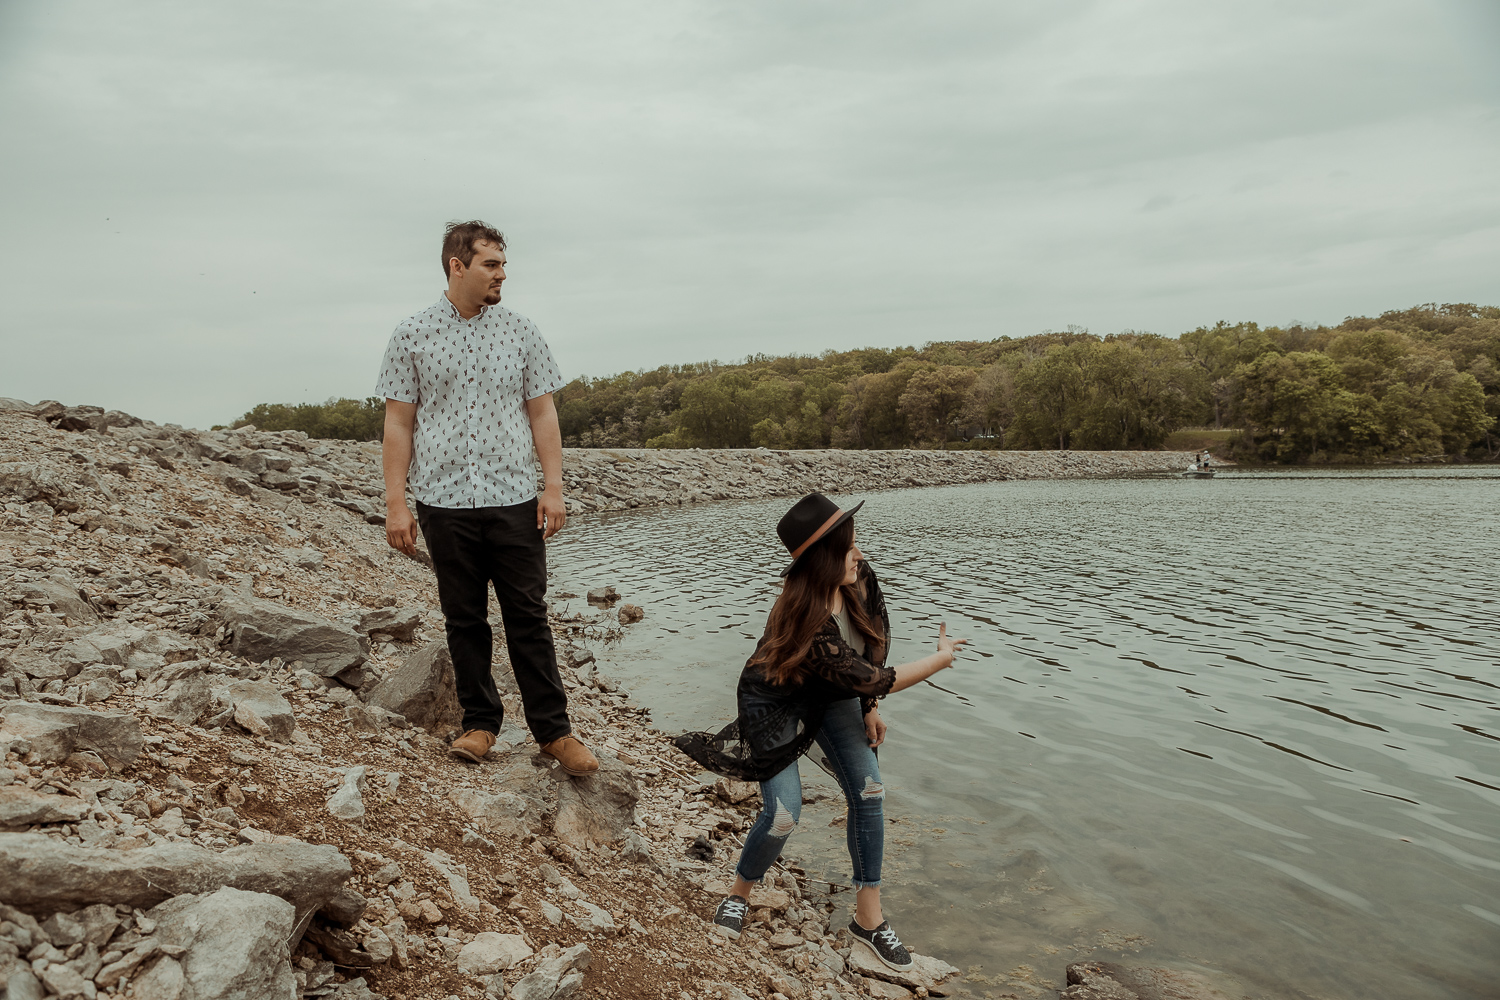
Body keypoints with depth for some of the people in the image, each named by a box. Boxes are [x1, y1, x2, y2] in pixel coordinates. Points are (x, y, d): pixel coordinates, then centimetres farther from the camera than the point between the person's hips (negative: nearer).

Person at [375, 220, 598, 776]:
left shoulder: (520, 332, 7)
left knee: (528, 618, 3)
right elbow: (398, 423, 3)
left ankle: (553, 730, 10)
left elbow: (542, 413, 7)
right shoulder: (412, 336, 3)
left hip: (515, 500, 0)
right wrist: (396, 503, -3)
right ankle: (479, 722, 22)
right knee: (464, 620, 9)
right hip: (445, 501, 0)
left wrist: (554, 487, -2)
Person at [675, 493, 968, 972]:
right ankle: (738, 895, 17)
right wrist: (940, 659, -18)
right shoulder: (807, 625, -41)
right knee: (783, 813, -14)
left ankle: (868, 918, 11)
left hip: (832, 698, 7)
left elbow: (877, 639, -1)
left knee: (869, 794, -2)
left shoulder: (859, 578, -21)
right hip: (776, 705, -6)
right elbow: (870, 679, -31)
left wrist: (869, 708, -1)